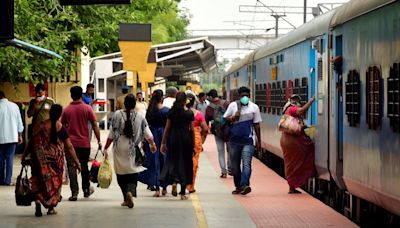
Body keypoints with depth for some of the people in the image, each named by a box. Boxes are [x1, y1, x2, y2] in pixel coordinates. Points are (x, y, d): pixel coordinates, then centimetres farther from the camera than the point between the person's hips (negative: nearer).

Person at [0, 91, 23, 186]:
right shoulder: (14, 106, 1)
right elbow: (19, 122, 5)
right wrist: (20, 135, 14)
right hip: (12, 137, 2)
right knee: (10, 158, 5)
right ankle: (8, 180, 1)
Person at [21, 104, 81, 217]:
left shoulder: (39, 126, -2)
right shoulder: (61, 128, -6)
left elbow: (31, 142, 1)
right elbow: (69, 147, -4)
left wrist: (24, 156, 11)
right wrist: (76, 161, 2)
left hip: (39, 156, 1)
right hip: (55, 157, -1)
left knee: (39, 180, 12)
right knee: (54, 181, 14)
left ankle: (38, 200, -12)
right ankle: (51, 207, 16)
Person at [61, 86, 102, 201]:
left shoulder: (67, 110, -2)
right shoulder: (87, 108, -4)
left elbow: (62, 126, 5)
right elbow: (95, 125, -6)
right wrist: (99, 141, -1)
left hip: (71, 143, -1)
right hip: (84, 143, 1)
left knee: (72, 167, 0)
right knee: (84, 166, 17)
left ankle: (74, 193, -7)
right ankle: (86, 189, 28)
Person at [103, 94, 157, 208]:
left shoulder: (117, 115, -8)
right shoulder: (140, 117, -5)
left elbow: (111, 135, -6)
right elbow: (147, 134, 3)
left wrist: (106, 148, 4)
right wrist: (152, 144, 22)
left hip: (119, 149, 0)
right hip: (133, 150, 0)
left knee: (121, 174, 12)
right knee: (133, 175, 5)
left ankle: (126, 199, 15)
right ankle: (130, 191, -22)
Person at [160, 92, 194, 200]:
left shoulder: (171, 112, 0)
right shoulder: (189, 113, -2)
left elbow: (167, 128, 1)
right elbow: (192, 130, -1)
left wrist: (163, 143, 5)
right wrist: (193, 145, 5)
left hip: (173, 138, 1)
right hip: (186, 139, -1)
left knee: (172, 160, 10)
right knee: (185, 162, 7)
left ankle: (174, 180, -20)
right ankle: (183, 193, 9)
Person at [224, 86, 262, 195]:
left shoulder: (254, 107, 5)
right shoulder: (233, 105, 5)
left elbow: (256, 125, 9)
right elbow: (225, 118, 10)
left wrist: (259, 141, 9)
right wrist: (233, 117, -12)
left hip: (248, 140, -2)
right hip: (235, 140, 2)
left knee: (246, 163, -17)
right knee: (235, 165, 9)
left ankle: (245, 185, -29)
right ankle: (238, 186, 22)